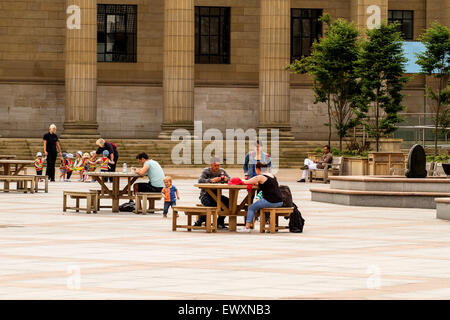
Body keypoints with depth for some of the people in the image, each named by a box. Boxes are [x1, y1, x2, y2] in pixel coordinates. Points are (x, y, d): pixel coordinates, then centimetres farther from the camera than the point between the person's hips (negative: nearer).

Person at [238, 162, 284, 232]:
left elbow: (245, 182, 2)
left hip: (270, 202, -7)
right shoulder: (272, 176, 16)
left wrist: (243, 180, 23)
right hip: (280, 202, 7)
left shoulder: (260, 177, -6)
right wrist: (256, 183, 25)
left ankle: (247, 227, 1)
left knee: (251, 208, 7)